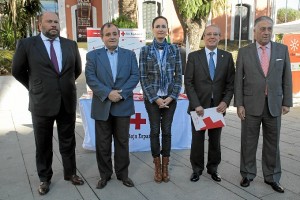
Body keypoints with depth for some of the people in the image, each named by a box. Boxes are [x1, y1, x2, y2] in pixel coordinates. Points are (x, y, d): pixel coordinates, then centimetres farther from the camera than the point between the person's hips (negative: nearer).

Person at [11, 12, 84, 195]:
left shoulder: (71, 45, 4)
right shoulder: (27, 44, -4)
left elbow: (77, 69, 17)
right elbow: (17, 71, 6)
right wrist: (35, 88, 8)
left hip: (67, 102, 3)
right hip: (42, 103, -2)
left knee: (68, 142, 15)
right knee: (43, 145, 11)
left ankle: (70, 173, 33)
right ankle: (45, 178, 29)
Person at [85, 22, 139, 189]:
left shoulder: (130, 54, 8)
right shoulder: (93, 55, 4)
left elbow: (135, 76, -2)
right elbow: (91, 78, -6)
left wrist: (121, 93, -16)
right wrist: (108, 93, -18)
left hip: (123, 105, 1)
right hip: (102, 106, 0)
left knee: (122, 142, 9)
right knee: (103, 143, 8)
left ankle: (123, 173, 24)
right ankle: (105, 174, 24)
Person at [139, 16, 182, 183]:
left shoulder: (175, 49, 2)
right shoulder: (145, 50, -2)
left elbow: (179, 75, 1)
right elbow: (143, 77, -5)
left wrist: (171, 97, -9)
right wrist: (155, 98, -11)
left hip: (170, 98, 1)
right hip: (152, 98, -1)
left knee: (167, 131, 6)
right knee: (155, 131, 5)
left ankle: (165, 166, 20)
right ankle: (157, 166, 20)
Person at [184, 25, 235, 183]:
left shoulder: (227, 57, 5)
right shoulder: (193, 56, 0)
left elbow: (230, 83, 4)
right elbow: (188, 82, -5)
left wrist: (226, 101, -10)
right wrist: (196, 104, -13)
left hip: (218, 106, 2)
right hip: (198, 106, -1)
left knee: (215, 139, 12)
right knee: (197, 139, 9)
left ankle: (213, 168, 30)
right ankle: (197, 169, 25)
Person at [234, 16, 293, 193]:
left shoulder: (282, 49, 4)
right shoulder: (244, 52, 0)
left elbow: (287, 77, 5)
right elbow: (238, 80, -1)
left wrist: (287, 102, 1)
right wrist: (239, 104, -6)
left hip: (274, 105, 2)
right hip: (251, 105, -1)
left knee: (272, 143, 11)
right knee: (248, 142, 8)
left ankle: (272, 177, 27)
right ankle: (248, 174, 26)